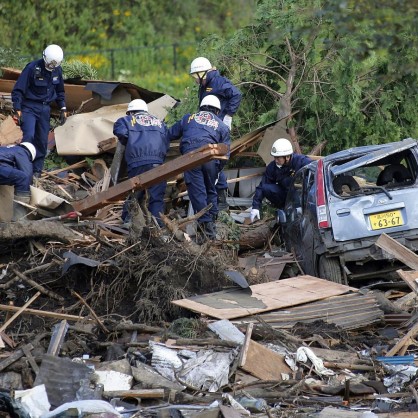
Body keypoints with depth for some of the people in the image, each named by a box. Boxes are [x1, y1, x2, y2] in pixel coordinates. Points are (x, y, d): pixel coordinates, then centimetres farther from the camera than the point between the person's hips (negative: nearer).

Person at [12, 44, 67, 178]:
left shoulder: (57, 71, 3)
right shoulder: (32, 68, -16)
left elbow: (60, 92, 19)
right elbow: (18, 90, -15)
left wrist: (63, 109, 11)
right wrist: (17, 110, -22)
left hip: (45, 109, 6)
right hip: (29, 107, -6)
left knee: (42, 141, 6)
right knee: (29, 136, -22)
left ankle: (36, 171, 14)